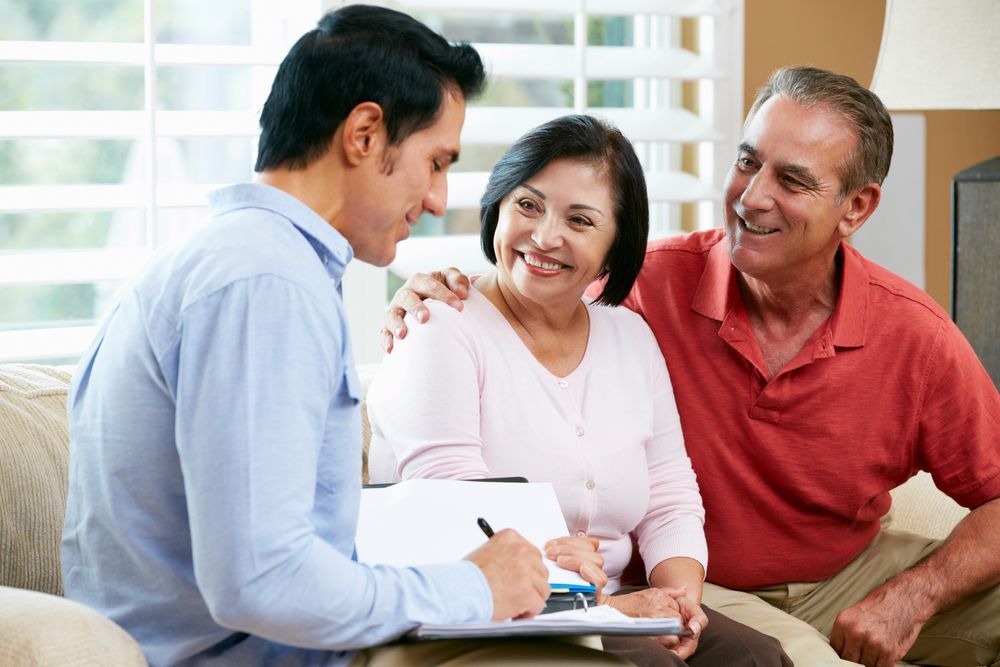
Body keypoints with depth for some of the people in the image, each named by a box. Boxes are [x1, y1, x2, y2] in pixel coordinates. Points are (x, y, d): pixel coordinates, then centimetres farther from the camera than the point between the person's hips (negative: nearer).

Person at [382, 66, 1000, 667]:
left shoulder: (914, 334, -11)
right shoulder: (652, 283, -15)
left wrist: (913, 596, -18)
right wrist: (431, 305, -23)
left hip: (849, 576, 4)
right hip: (692, 587, -3)